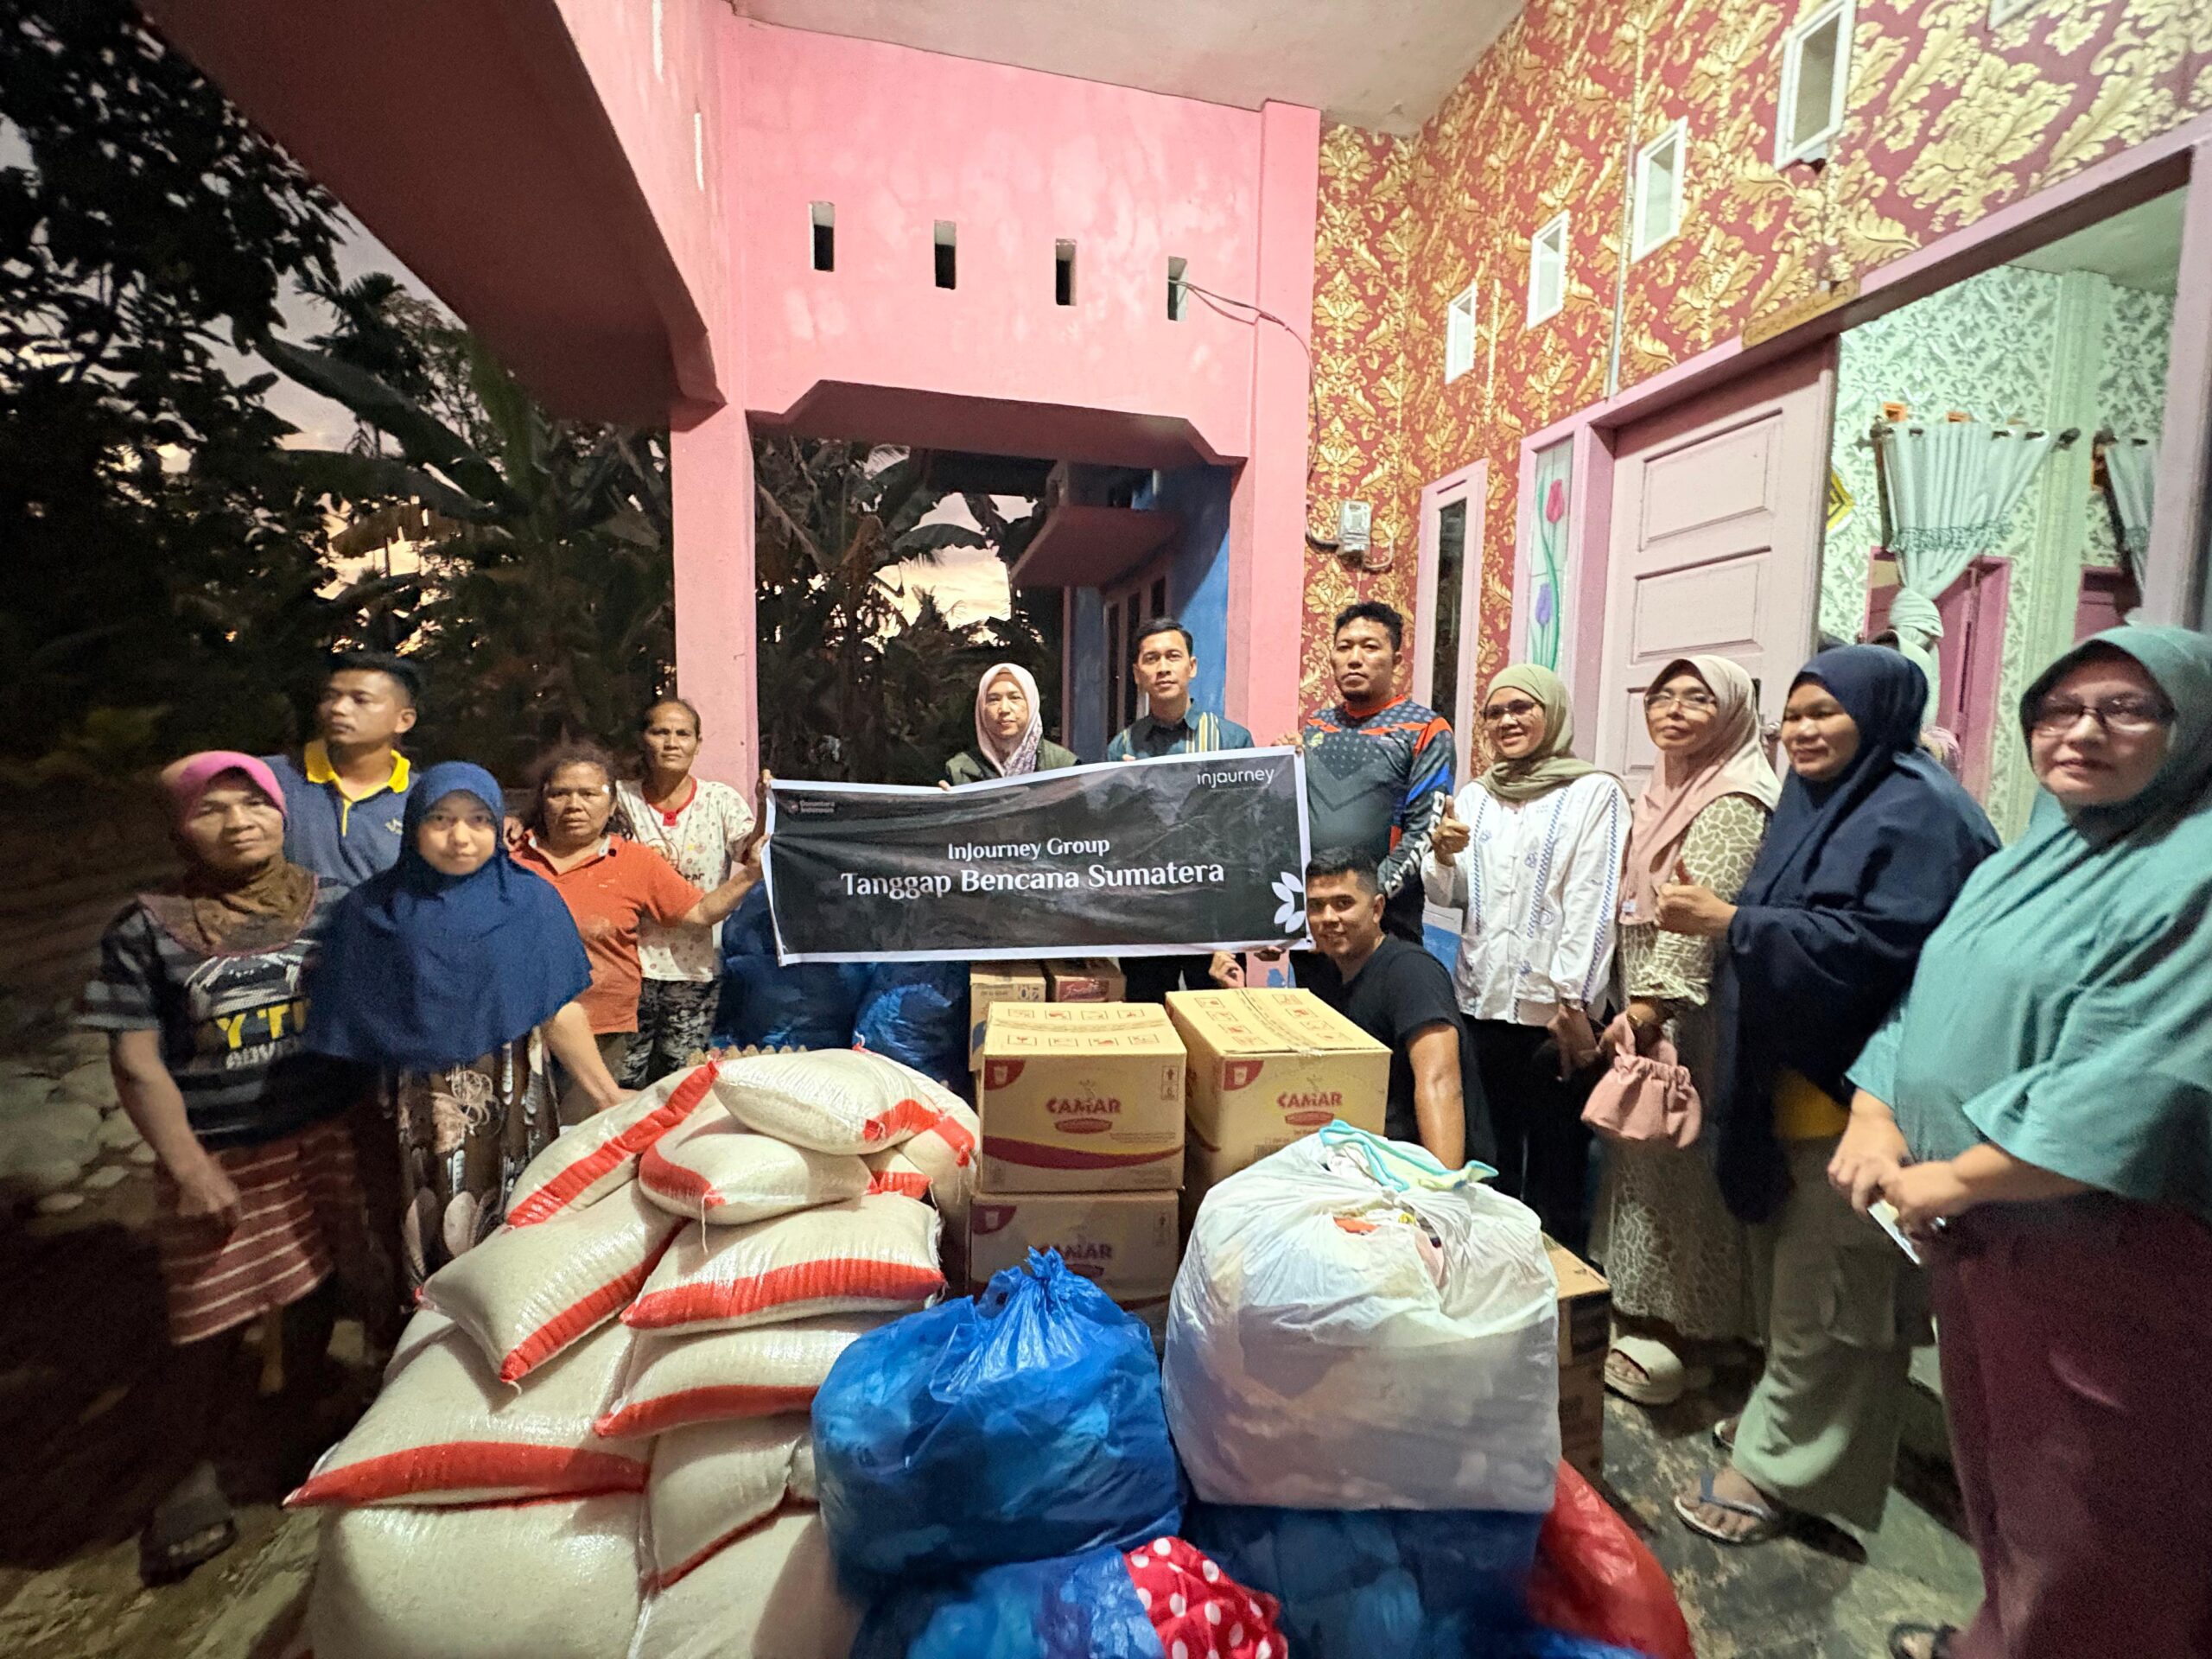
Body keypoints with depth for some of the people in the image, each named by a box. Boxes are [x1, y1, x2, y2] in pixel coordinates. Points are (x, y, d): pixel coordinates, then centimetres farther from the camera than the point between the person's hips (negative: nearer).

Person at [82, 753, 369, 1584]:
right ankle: (198, 1475, 32)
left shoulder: (331, 905, -3)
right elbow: (136, 1064, -6)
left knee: (315, 1292, 16)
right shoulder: (145, 929, -7)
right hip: (217, 1158, -2)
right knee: (211, 1327, 7)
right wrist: (192, 1171, -11)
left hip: (323, 1140, 2)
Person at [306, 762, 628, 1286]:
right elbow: (347, 1027, 3)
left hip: (514, 1104, 0)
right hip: (419, 1115, 1)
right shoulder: (371, 910, 1)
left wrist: (610, 1098, -6)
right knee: (433, 1246, 7)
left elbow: (561, 1010, -3)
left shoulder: (530, 900, -1)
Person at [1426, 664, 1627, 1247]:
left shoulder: (1595, 792, -3)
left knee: (1555, 1169, 5)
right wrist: (1443, 857, -10)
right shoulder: (1474, 797, 12)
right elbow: (1448, 895, 11)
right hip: (1481, 1001, 5)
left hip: (1555, 1009, -4)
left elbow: (1592, 906, -9)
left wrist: (1573, 1003, -14)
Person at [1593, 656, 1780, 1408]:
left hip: (1686, 1021, -9)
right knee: (1646, 1157, 15)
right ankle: (1642, 1314, 30)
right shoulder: (1666, 795, 15)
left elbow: (1699, 920, -22)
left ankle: (1674, 1332, 17)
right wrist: (1627, 1006, 15)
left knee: (1674, 1161, 2)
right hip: (1648, 1012, 9)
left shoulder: (1732, 805, -13)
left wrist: (1647, 1007, -24)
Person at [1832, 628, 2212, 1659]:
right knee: (1996, 1466, 23)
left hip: (2103, 1252, -7)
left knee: (2085, 1525, 10)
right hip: (1975, 1229, 8)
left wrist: (1953, 1179, -18)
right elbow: (1928, 997, 11)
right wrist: (1875, 1119, -3)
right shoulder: (2035, 857, 11)